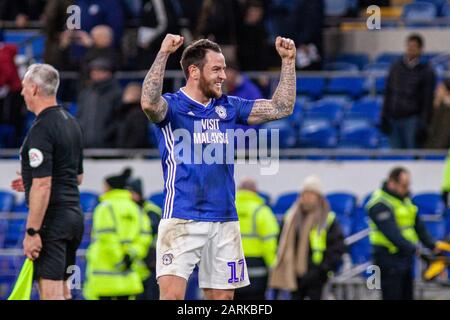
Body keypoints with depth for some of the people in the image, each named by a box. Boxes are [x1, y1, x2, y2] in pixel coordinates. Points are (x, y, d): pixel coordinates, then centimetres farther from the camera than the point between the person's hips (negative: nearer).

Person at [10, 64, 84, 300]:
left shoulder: (41, 129, -17)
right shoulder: (71, 122, 13)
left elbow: (43, 185, -23)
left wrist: (32, 232, -21)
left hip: (52, 219, -10)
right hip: (74, 215, 10)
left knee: (51, 293, -10)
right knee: (62, 289, 17)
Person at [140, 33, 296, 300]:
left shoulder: (229, 108, 13)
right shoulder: (172, 106, -3)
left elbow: (281, 108, 13)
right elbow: (149, 103, -26)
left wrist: (288, 60, 7)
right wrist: (163, 54, -30)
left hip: (224, 221, 5)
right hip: (182, 220, -5)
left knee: (223, 297, 7)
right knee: (172, 294, -15)